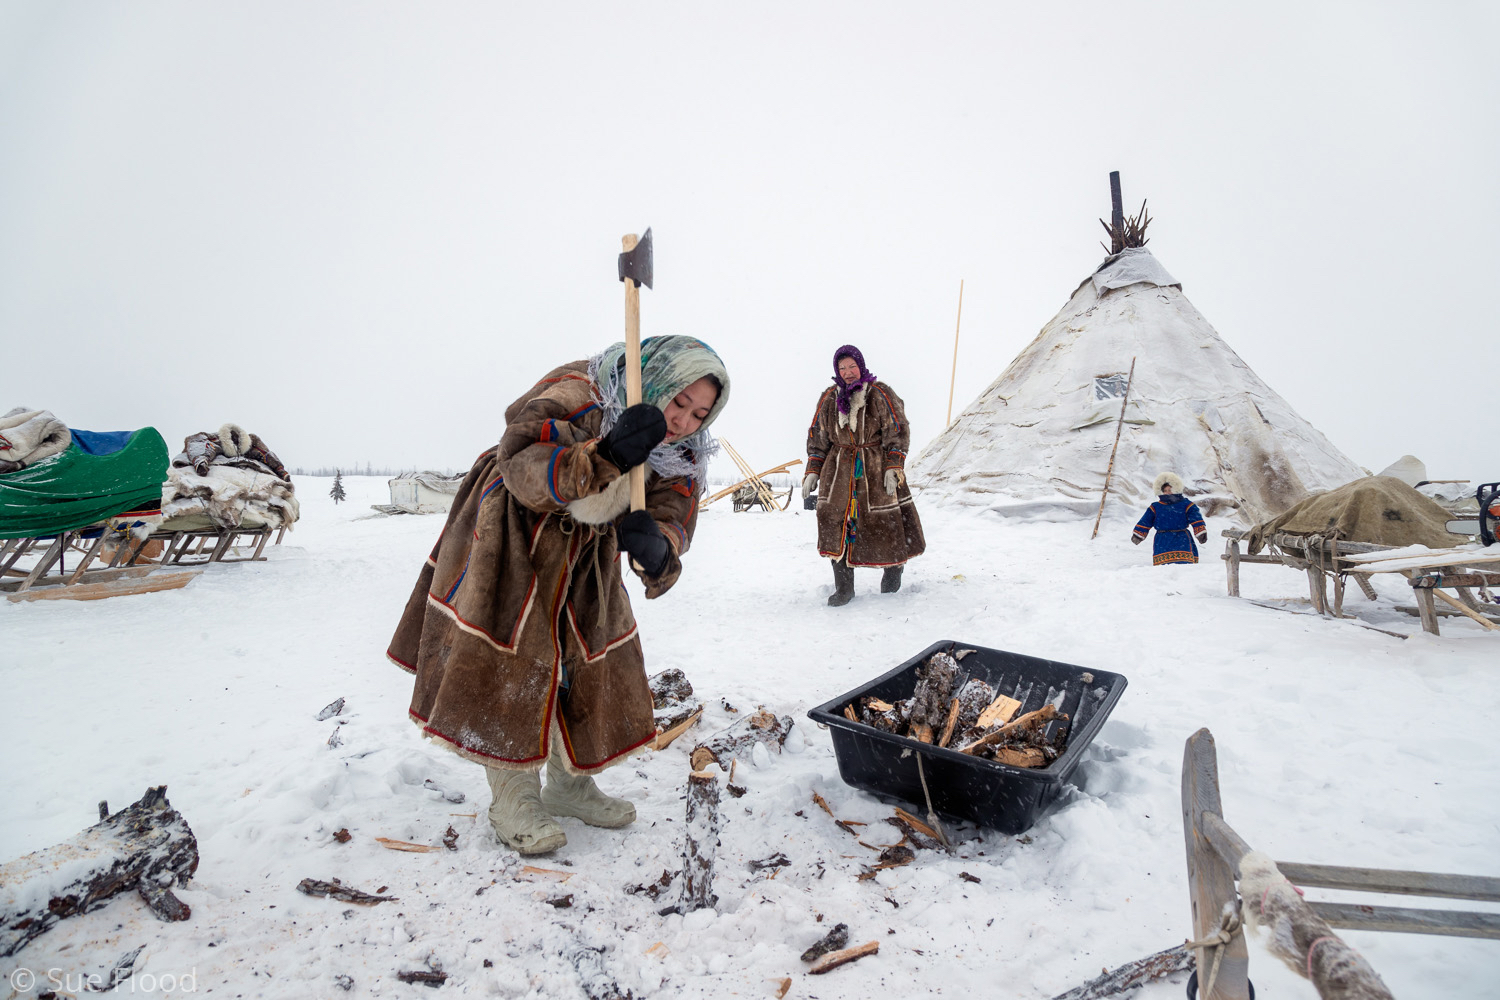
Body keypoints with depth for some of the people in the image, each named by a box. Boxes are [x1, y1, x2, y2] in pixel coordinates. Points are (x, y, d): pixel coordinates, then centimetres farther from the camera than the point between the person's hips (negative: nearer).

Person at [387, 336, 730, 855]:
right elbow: (520, 464, -42)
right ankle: (513, 800, 13)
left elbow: (673, 516, -21)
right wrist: (603, 458, -57)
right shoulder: (576, 393, -31)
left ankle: (570, 783, 27)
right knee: (511, 665, -6)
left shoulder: (682, 453, -12)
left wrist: (656, 545, -46)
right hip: (513, 538, -5)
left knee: (592, 661, 7)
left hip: (586, 554, 6)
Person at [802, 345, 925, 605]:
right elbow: (817, 438, 13)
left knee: (885, 521, 0)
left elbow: (897, 431, -4)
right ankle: (843, 586, 1)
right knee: (834, 520, -8)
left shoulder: (880, 394, -2)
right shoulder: (828, 398, 9)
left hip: (876, 468, -2)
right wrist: (812, 472, 6)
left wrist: (893, 467, -14)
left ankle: (893, 567, 31)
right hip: (840, 469, 3)